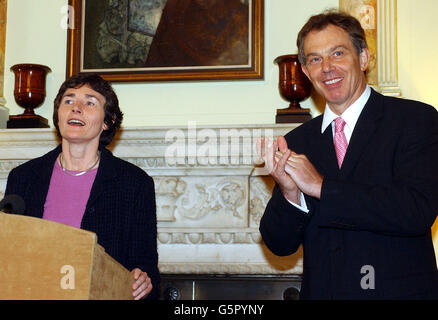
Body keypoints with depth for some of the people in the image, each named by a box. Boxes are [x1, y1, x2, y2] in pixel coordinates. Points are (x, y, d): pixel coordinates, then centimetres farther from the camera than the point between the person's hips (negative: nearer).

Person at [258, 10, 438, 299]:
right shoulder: (297, 142, 5)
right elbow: (280, 245, 4)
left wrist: (322, 186, -17)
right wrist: (290, 194, -16)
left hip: (398, 291, -3)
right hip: (320, 291, 3)